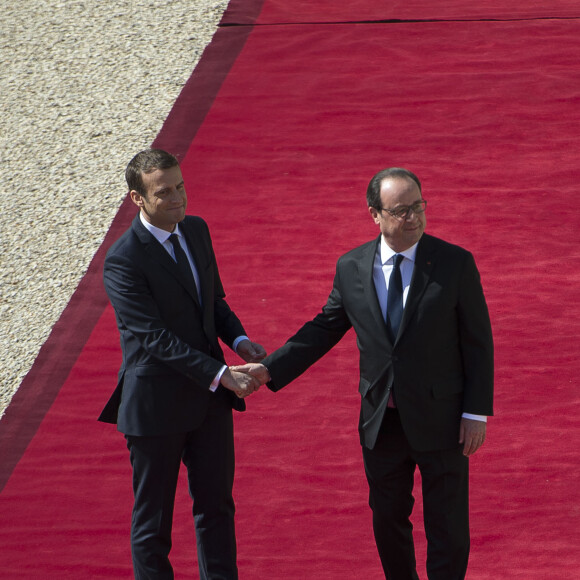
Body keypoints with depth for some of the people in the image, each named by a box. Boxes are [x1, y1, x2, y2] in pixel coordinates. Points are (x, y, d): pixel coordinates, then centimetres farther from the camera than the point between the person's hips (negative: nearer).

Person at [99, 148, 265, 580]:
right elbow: (157, 338, -24)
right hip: (156, 406, -7)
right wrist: (221, 375, -29)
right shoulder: (123, 260, -20)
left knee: (217, 506, 15)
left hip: (209, 399, 7)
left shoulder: (197, 230, 3)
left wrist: (239, 340, -3)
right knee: (153, 520, 6)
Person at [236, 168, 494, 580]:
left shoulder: (455, 263, -10)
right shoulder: (351, 268, -2)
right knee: (388, 520, 16)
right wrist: (270, 369, -4)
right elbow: (324, 329, 6)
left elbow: (478, 341, -6)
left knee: (448, 529, 4)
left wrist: (477, 412, -9)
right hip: (382, 422, 3)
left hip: (441, 421, -3)